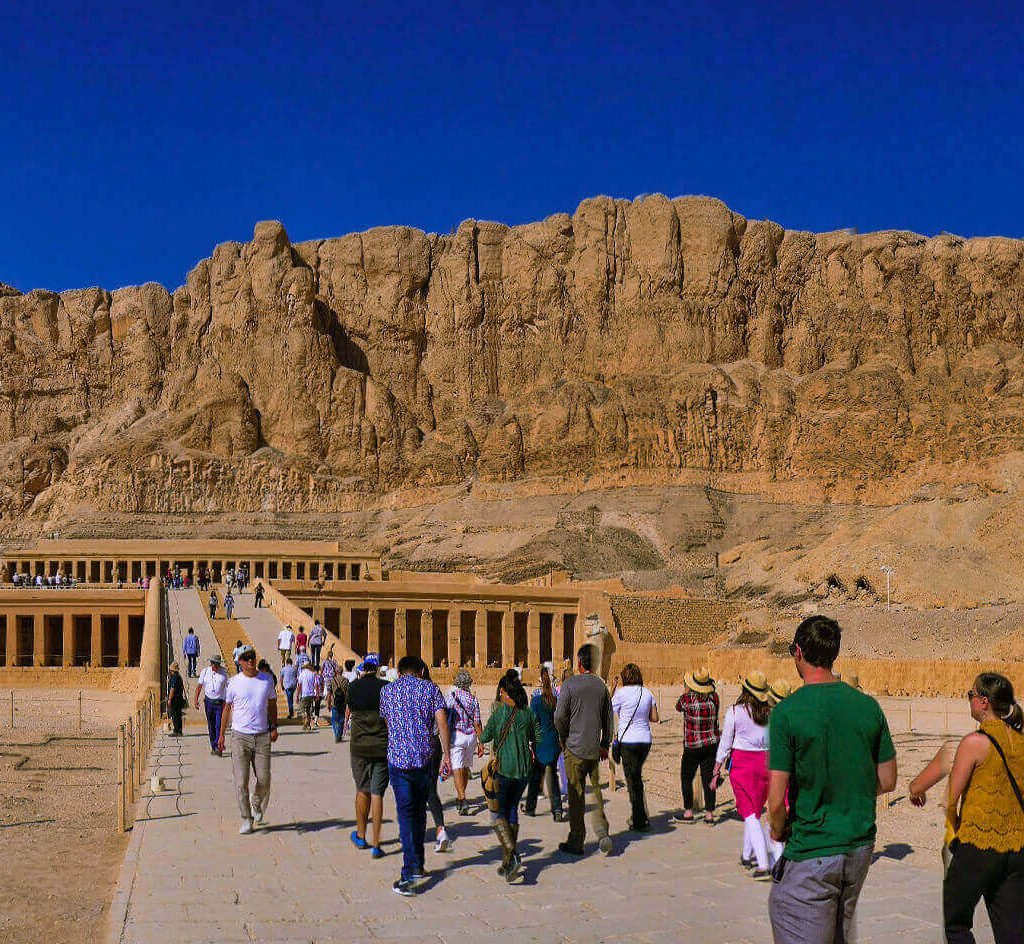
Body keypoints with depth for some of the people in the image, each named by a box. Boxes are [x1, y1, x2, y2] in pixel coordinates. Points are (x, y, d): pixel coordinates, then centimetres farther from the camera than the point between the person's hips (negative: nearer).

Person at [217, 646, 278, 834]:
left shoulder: (267, 681, 7)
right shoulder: (234, 682, 1)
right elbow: (227, 709, 7)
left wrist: (274, 727, 5)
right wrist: (221, 735, 6)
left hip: (262, 736, 2)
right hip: (240, 736, -2)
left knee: (264, 779, 2)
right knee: (241, 781, -5)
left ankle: (257, 804, 32)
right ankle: (246, 819, 6)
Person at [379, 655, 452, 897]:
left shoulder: (388, 690, 9)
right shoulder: (430, 689, 5)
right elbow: (442, 721, -5)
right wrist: (446, 755, -3)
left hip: (398, 758, -1)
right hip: (425, 758, 1)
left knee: (406, 814, -4)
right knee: (420, 810, 17)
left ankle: (410, 873, -15)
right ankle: (418, 865, 26)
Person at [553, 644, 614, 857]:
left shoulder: (569, 684, -10)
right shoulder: (601, 685, 3)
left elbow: (560, 716, -11)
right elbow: (608, 718, 9)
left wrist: (563, 739, 5)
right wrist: (605, 744, 18)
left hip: (575, 748, -4)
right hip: (594, 749, 4)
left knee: (576, 795, 3)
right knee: (595, 790, 14)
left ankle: (576, 842, 9)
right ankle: (602, 833, 0)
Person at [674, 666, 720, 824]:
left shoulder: (687, 698, -14)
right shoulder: (714, 697, -6)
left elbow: (678, 707, 7)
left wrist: (686, 690, 20)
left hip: (692, 746, -3)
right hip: (712, 744, 3)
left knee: (686, 777, 11)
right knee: (708, 778, 7)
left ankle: (688, 812, 13)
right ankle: (709, 813, 8)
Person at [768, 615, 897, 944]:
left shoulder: (787, 712, -16)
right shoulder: (868, 706, -1)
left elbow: (777, 801, -17)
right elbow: (887, 781, 8)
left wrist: (778, 830, 3)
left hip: (810, 855, -6)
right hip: (860, 848, 6)